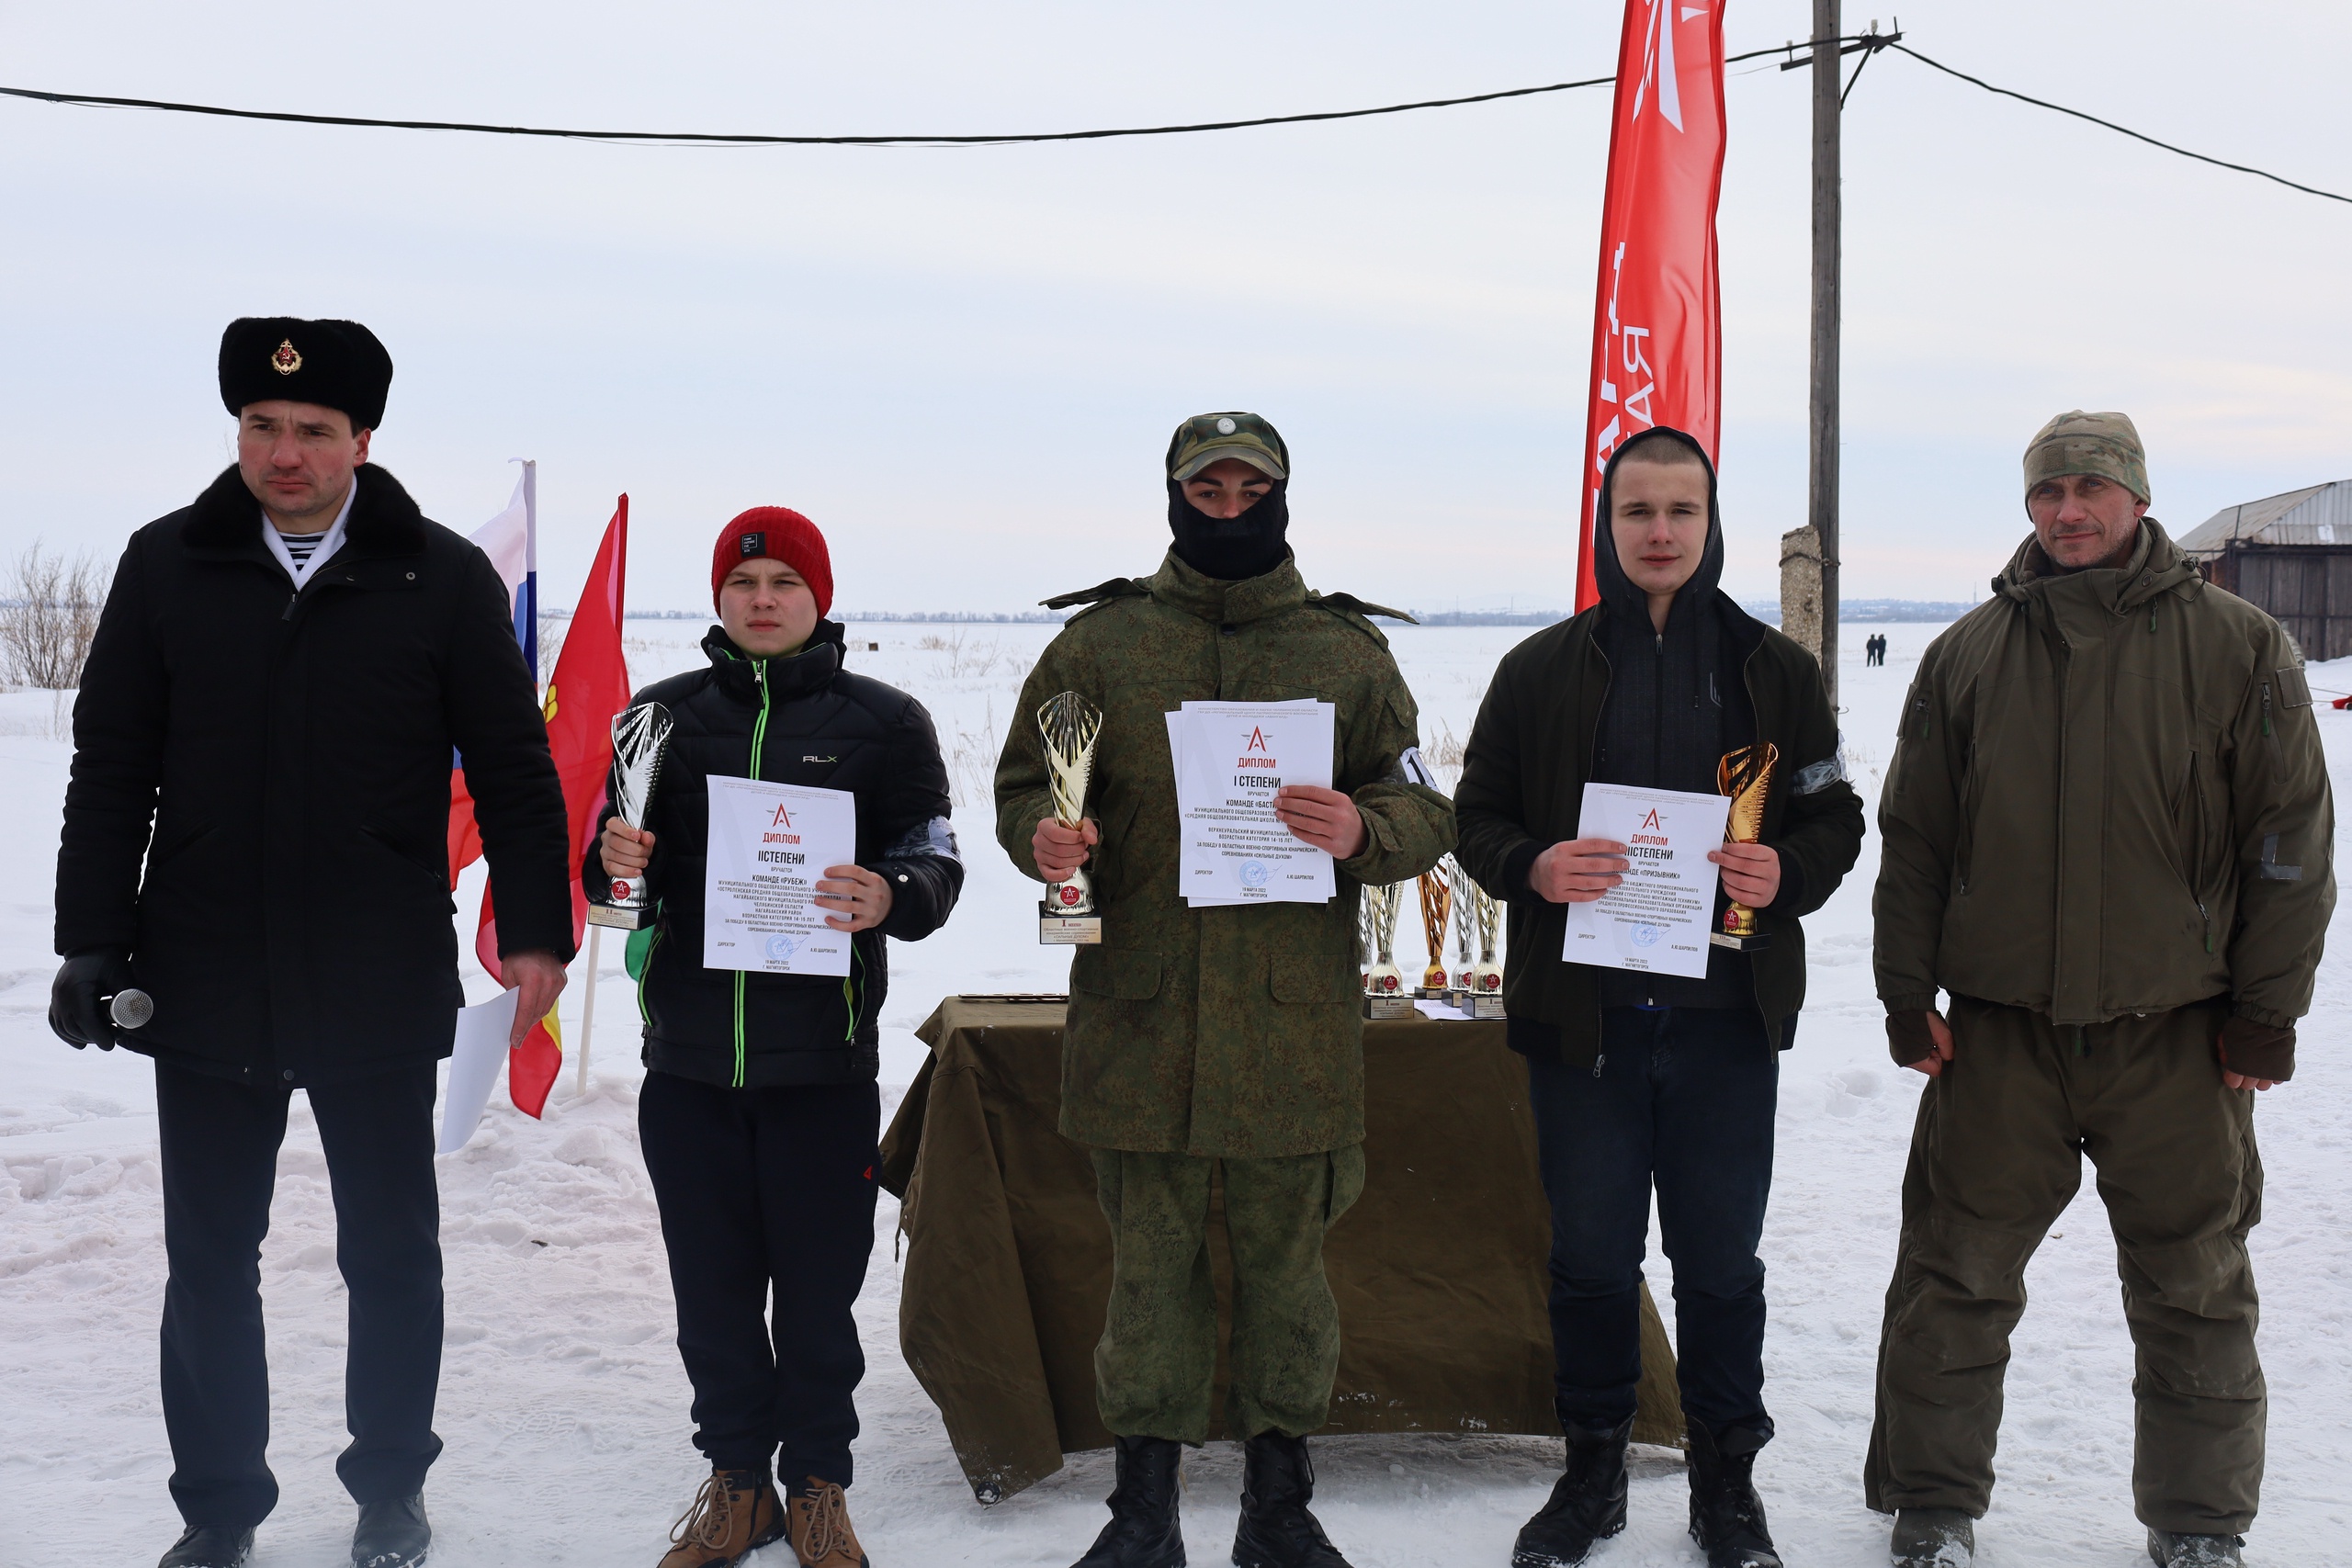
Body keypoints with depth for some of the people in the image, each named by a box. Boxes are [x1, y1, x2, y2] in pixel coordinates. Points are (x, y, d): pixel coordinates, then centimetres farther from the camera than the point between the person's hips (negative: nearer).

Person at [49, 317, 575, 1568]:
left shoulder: (443, 578, -2)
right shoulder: (166, 567, 3)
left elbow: (514, 772, 1)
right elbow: (110, 772, 5)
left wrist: (535, 932, -3)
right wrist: (93, 943, 0)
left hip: (380, 994, -1)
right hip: (202, 987, 2)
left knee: (392, 1256, 11)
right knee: (210, 1264, 11)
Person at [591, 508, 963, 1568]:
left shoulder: (883, 721, 3)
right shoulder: (665, 713, 10)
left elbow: (936, 863, -1)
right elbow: (614, 855, 13)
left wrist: (889, 898, -23)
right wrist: (615, 864, -12)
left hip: (824, 1063, -2)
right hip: (688, 1059, 2)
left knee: (817, 1293, 5)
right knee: (711, 1290, 11)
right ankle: (736, 1480, 27)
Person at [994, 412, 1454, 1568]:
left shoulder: (1346, 647, 8)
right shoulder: (1101, 640, 7)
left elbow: (1422, 812, 7)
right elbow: (1024, 783, 11)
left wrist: (1360, 832, -16)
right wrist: (1044, 835, -12)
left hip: (1295, 1013, 0)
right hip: (1140, 1007, 0)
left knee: (1284, 1257, 8)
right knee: (1150, 1260, 7)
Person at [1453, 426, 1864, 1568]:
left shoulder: (1775, 671, 7)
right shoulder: (1541, 670, 5)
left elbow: (1835, 818, 9)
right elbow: (1477, 817, 7)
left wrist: (1788, 874, -12)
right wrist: (1532, 868, -14)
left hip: (1726, 1015, 0)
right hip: (1579, 1012, 0)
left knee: (1720, 1260, 8)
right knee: (1591, 1256, 10)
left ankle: (1726, 1476, 24)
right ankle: (1593, 1467, 26)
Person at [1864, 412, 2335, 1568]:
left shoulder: (2237, 648, 0)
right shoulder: (1968, 657, 6)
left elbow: (2290, 844, 0)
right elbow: (1913, 839, 8)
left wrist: (2266, 1012, -3)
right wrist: (1908, 994, 2)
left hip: (2174, 1035, -1)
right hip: (1998, 1032, 1)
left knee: (2195, 1293, 9)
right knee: (1956, 1280, 6)